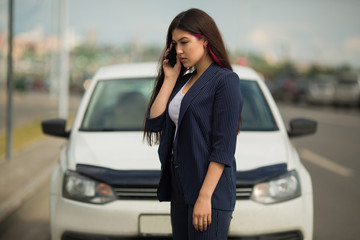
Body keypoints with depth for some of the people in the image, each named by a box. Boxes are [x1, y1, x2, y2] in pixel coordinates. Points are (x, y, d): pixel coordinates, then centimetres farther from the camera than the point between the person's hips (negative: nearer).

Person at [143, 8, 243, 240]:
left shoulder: (225, 80, -9)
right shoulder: (184, 81, 15)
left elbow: (223, 148, -15)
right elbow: (154, 123, 5)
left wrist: (205, 197, -20)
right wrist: (170, 79, 6)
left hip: (209, 187, -8)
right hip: (179, 186, 8)